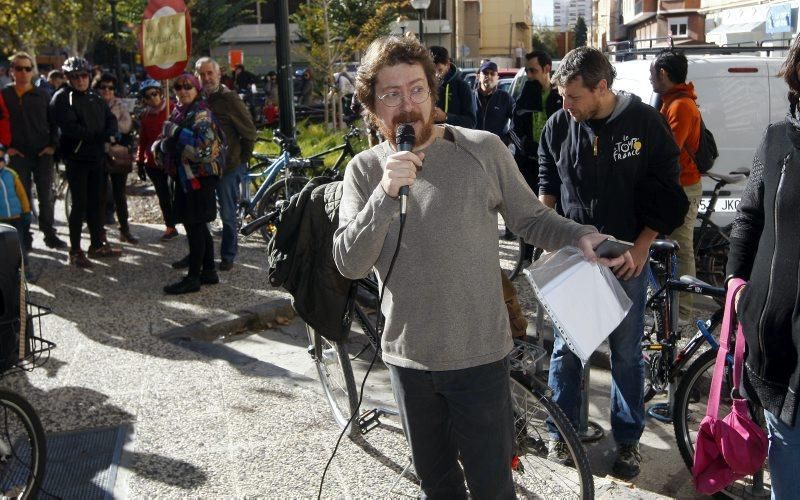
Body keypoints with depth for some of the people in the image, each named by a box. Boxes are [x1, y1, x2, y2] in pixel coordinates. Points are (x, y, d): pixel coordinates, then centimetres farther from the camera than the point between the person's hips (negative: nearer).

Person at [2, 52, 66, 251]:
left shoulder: (42, 95, 5)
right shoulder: (5, 95, 2)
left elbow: (53, 123, 9)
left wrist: (52, 145, -2)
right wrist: (6, 147, -3)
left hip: (43, 153, 1)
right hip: (18, 155, -1)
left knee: (46, 197, 3)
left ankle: (50, 234, 12)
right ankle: (24, 238, 11)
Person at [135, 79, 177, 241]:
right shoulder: (144, 116, 9)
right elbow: (142, 140, 14)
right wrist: (140, 162, 12)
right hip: (153, 161, 5)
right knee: (163, 196, 11)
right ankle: (170, 228, 22)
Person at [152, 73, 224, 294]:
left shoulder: (201, 114, -10)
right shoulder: (179, 112, 15)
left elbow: (202, 145, -25)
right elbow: (163, 144, 20)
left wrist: (176, 131, -20)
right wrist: (162, 145, -2)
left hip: (200, 176, -9)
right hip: (185, 175, 9)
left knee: (195, 225, -6)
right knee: (197, 225, 14)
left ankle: (193, 277, -1)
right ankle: (208, 271, 24)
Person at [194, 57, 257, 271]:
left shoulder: (229, 99, -8)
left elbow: (249, 132, -5)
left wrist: (242, 159, -2)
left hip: (228, 166, -5)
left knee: (228, 215, 3)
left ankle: (228, 256, 15)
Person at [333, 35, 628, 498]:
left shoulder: (483, 150, -8)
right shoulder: (365, 170, -2)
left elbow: (531, 218, 1)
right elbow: (350, 263, -12)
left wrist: (582, 236, -18)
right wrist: (386, 194, -26)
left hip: (479, 355, -2)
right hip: (409, 357, 3)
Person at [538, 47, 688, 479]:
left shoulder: (645, 122, -9)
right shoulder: (559, 126, -3)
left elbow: (666, 190, -3)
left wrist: (642, 246, -8)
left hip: (628, 256, -1)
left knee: (627, 352, 8)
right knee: (565, 346, 8)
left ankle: (627, 439, 24)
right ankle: (562, 430, 25)